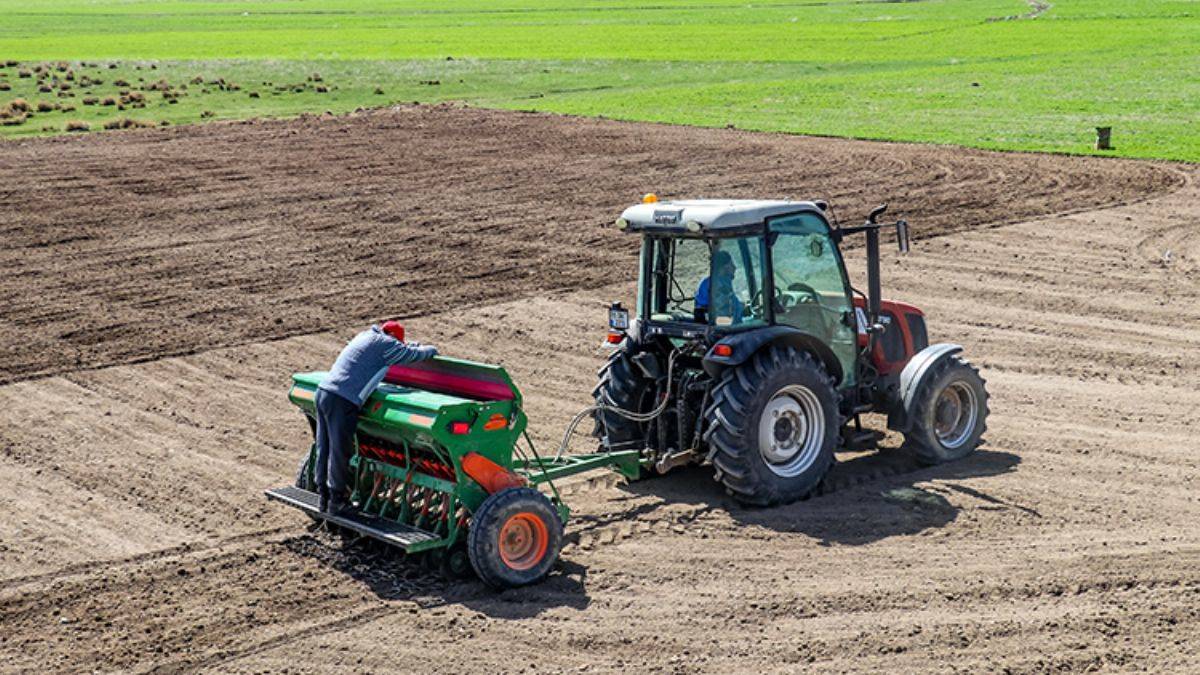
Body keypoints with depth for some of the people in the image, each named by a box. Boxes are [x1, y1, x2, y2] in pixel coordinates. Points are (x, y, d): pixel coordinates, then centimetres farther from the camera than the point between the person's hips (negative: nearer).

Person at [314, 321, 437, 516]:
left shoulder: (365, 335, 22)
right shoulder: (385, 343, -3)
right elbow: (413, 354, 4)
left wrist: (415, 346, 38)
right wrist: (431, 350, 23)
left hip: (323, 391, 9)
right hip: (342, 402, -9)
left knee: (324, 448, 14)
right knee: (340, 452, 0)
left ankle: (324, 496, 22)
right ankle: (336, 502, 8)